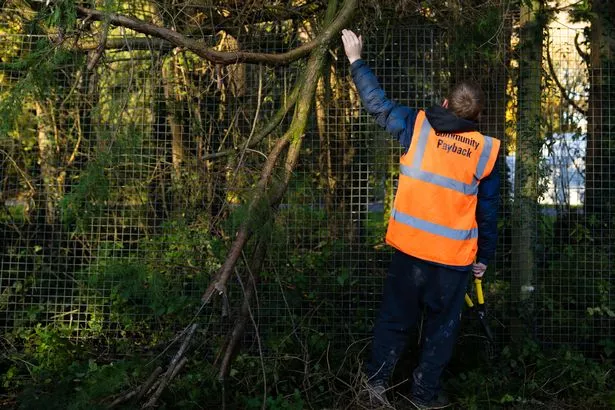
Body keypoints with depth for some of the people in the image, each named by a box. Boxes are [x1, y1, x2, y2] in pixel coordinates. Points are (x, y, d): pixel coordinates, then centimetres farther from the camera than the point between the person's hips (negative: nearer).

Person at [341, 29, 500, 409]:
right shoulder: (486, 151, -2)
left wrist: (357, 61, 20)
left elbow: (378, 103, 8)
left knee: (396, 318, 15)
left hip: (410, 247, 1)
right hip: (454, 256, -1)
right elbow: (488, 211, 3)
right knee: (442, 326, 14)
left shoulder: (418, 125, -2)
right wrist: (485, 257, 13)